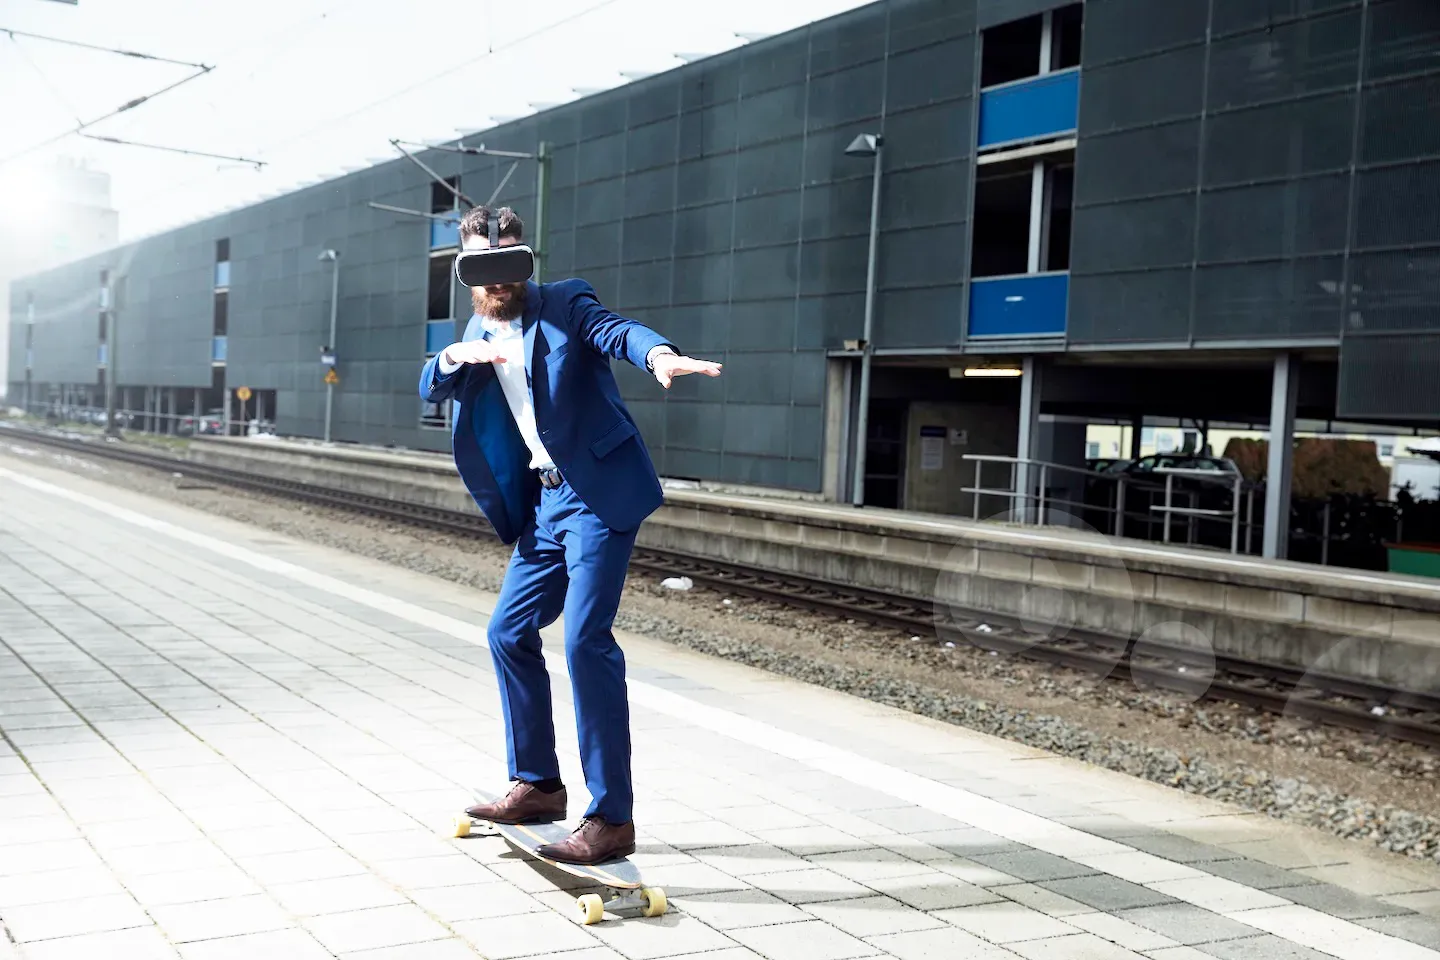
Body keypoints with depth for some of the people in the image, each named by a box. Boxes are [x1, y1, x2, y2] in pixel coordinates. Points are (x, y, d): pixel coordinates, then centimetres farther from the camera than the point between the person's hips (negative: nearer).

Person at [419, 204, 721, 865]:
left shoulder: (563, 304, -2)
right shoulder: (478, 333, 16)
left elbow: (615, 331, -21)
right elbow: (431, 390, 4)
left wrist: (657, 353, -44)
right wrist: (454, 356, -20)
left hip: (599, 494, -8)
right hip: (544, 505, 8)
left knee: (586, 641, -15)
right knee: (510, 632, 11)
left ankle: (611, 818, -10)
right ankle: (538, 785, 27)